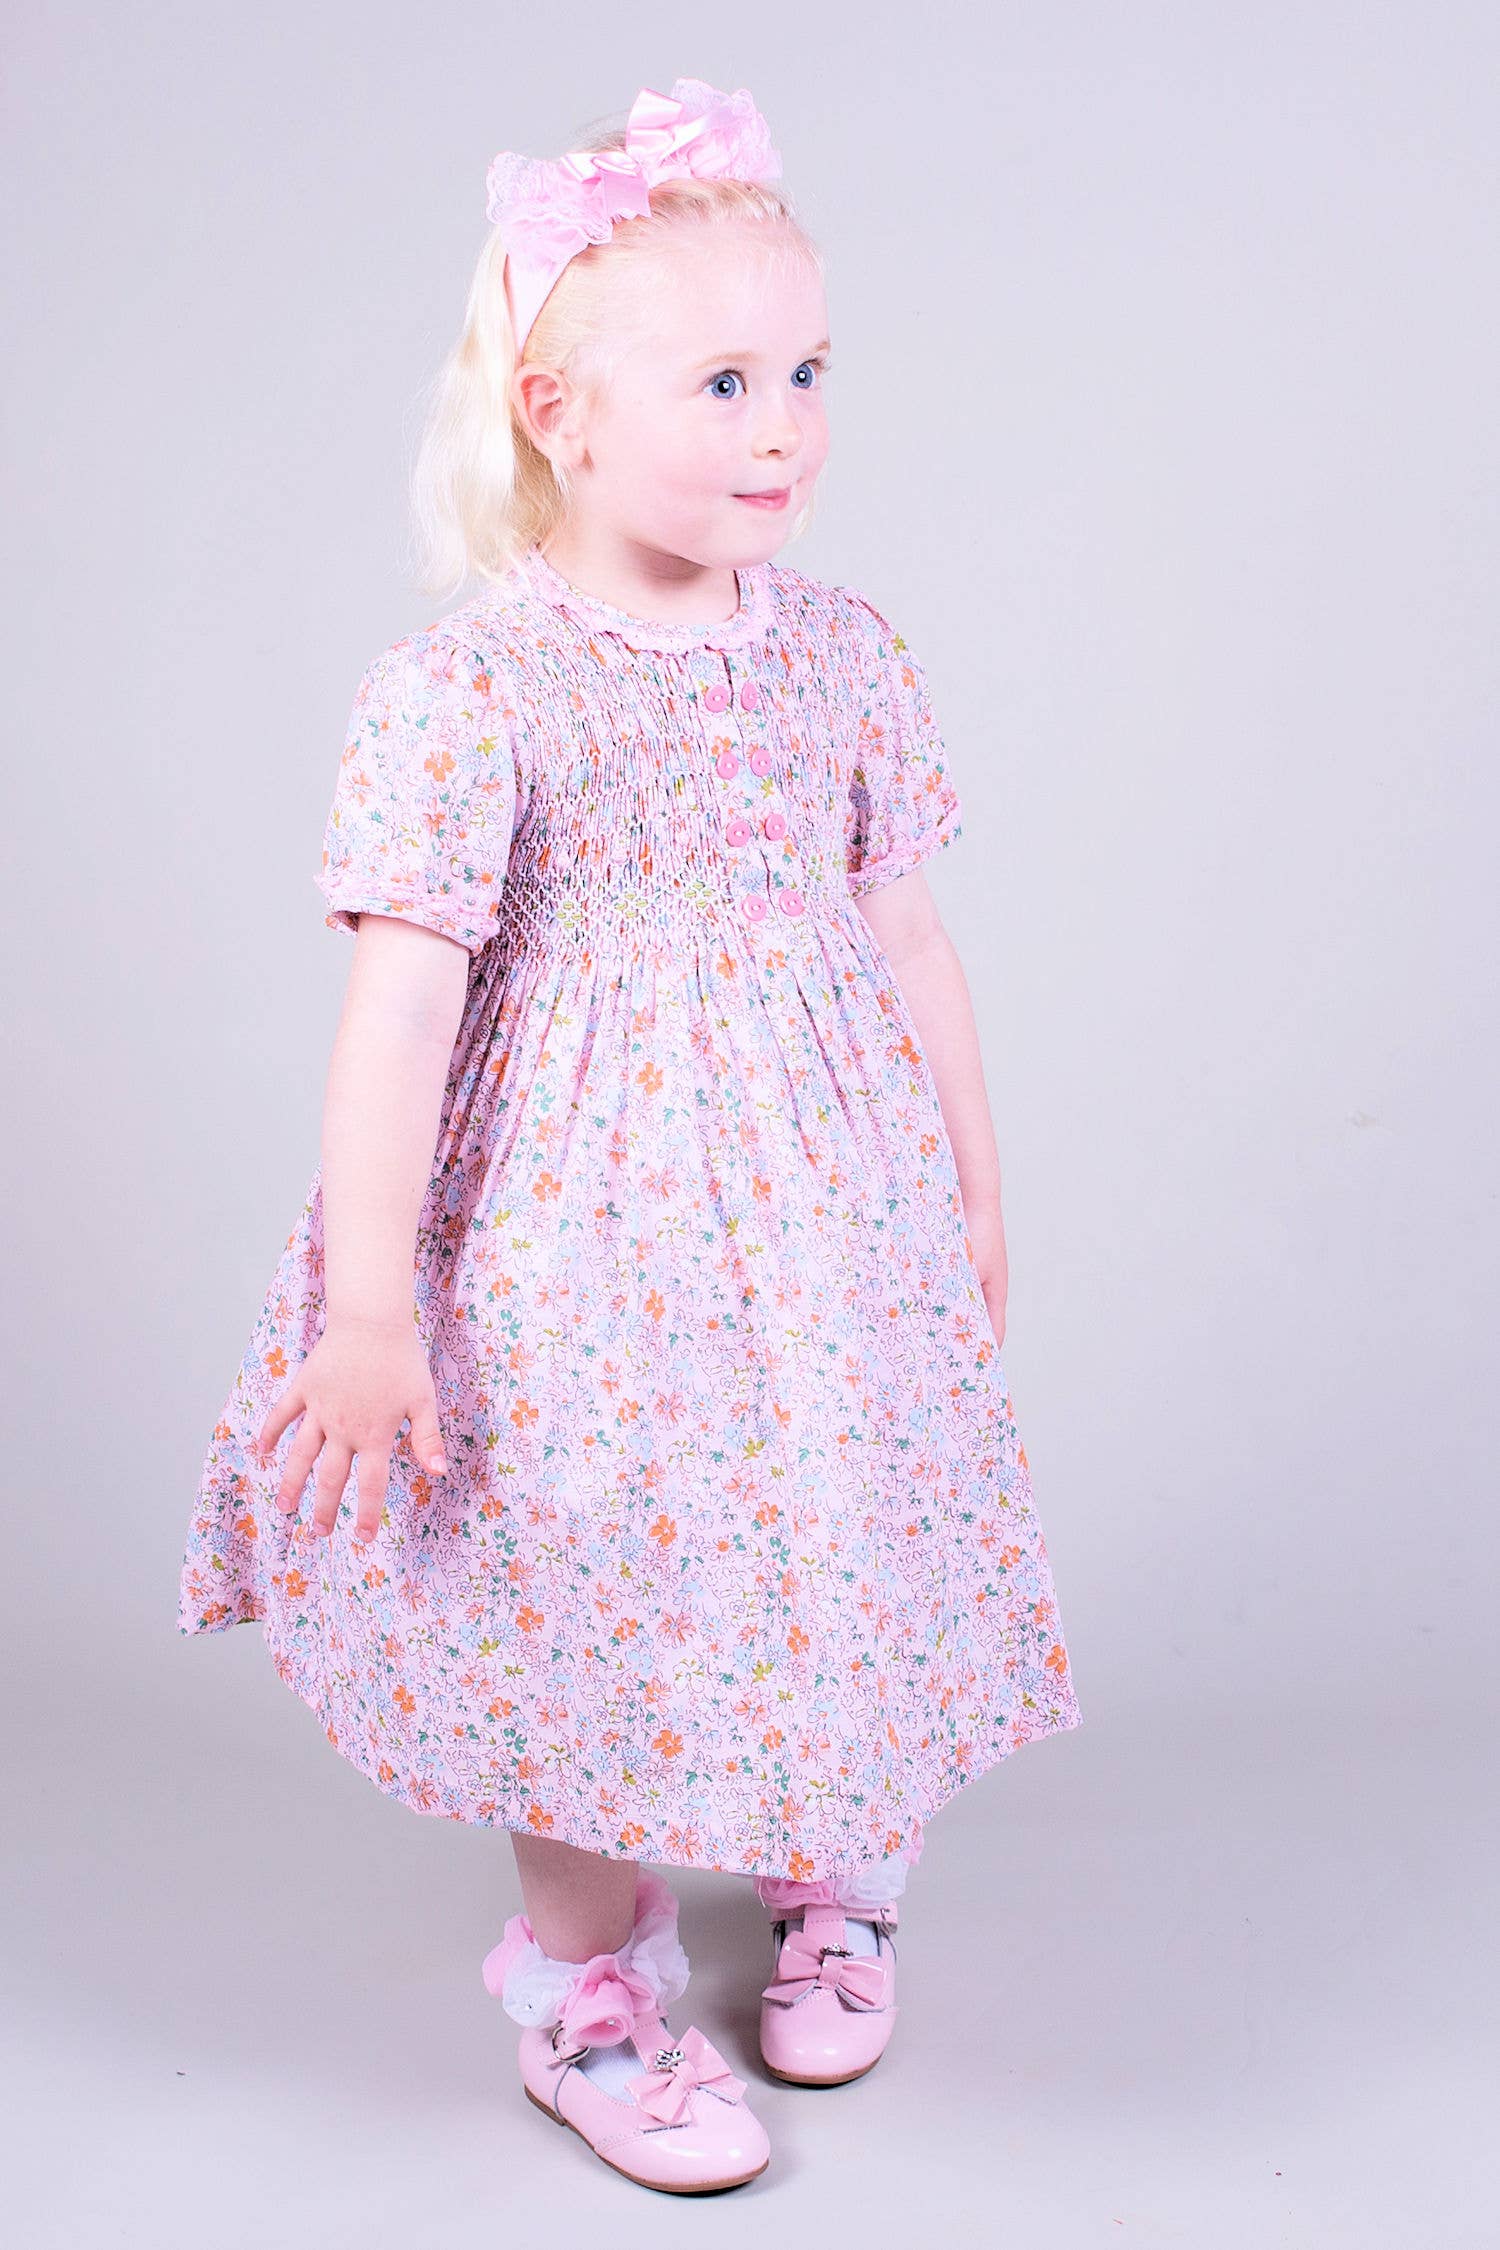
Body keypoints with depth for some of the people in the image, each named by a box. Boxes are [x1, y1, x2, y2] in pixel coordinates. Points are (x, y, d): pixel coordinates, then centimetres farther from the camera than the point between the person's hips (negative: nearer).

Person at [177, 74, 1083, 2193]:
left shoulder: (841, 648, 0)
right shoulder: (466, 685, -15)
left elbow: (908, 940, 7)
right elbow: (400, 999, -18)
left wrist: (976, 1191, 12)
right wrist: (369, 1306, -19)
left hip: (828, 1205, 5)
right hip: (580, 1217, -4)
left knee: (845, 1545, 15)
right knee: (604, 1583, 8)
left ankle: (836, 1874, 45)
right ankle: (585, 1976, 33)